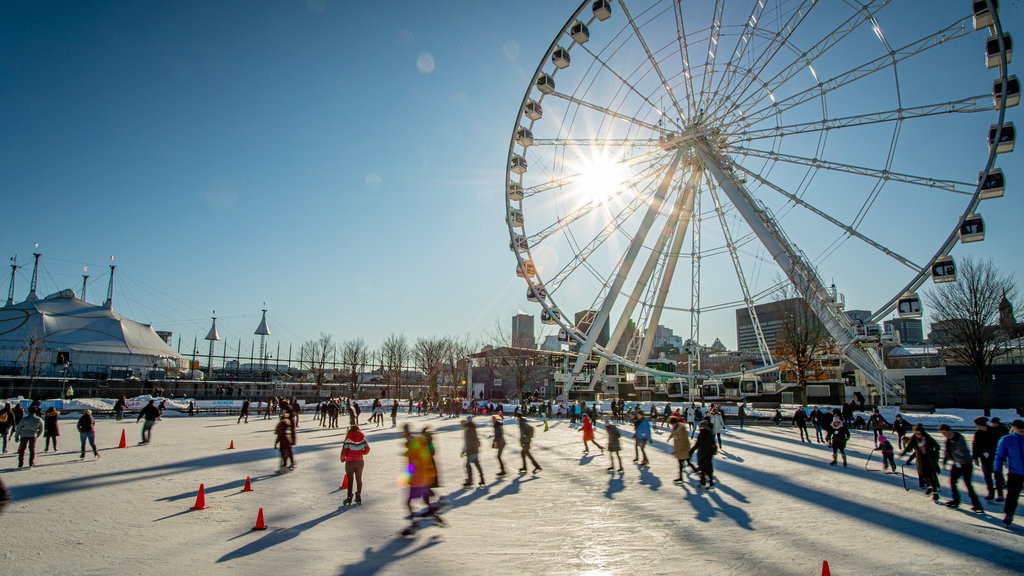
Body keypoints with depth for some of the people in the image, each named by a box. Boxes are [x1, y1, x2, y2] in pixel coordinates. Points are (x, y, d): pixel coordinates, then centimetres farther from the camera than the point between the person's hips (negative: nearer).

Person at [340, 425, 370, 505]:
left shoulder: (348, 439, -12)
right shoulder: (363, 438, -2)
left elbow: (344, 451, -13)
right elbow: (367, 449, -1)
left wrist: (343, 458, 6)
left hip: (350, 462, -3)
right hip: (360, 461, 3)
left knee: (350, 479, 5)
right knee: (359, 479, 13)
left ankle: (349, 497, 1)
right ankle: (358, 497, 16)